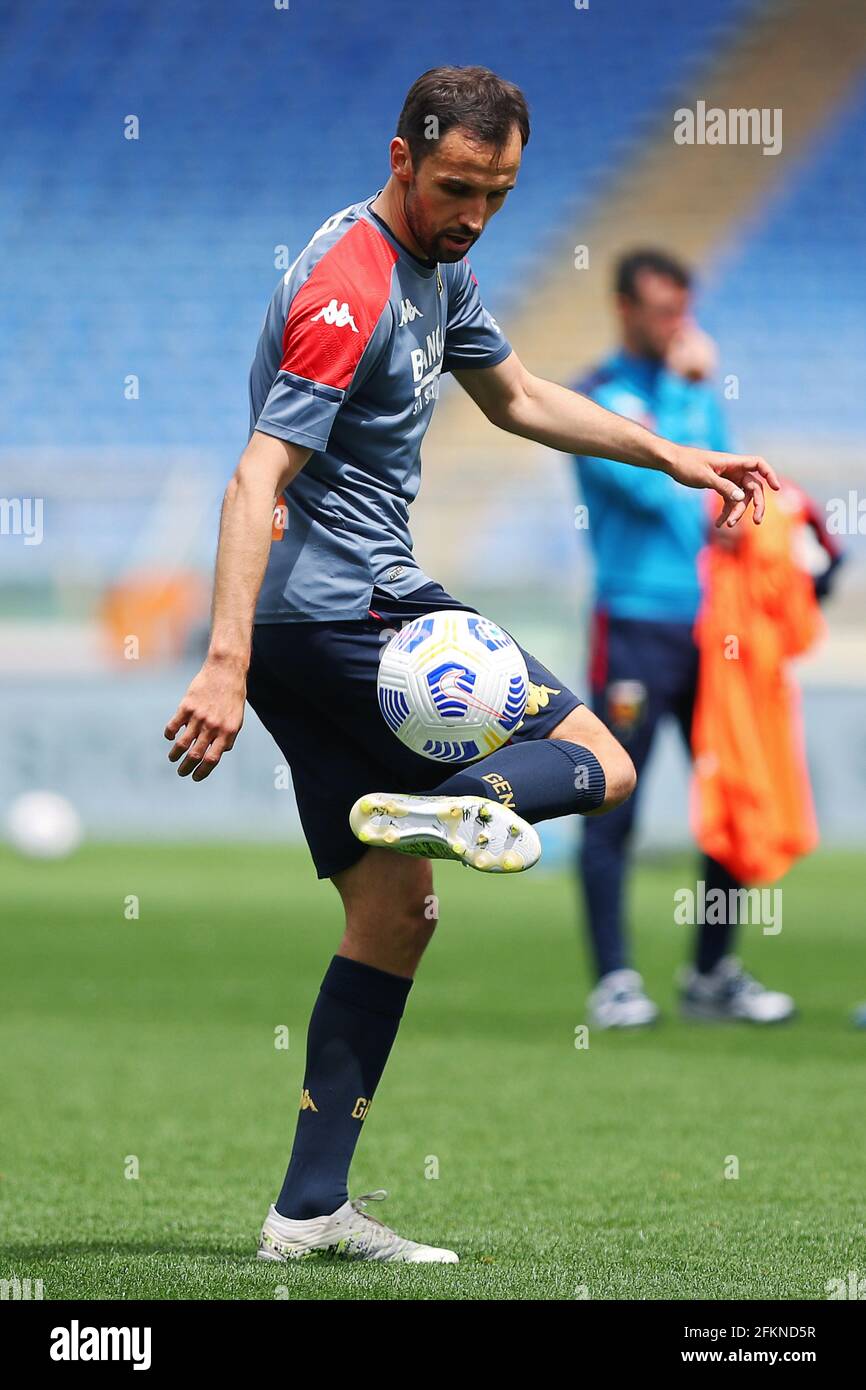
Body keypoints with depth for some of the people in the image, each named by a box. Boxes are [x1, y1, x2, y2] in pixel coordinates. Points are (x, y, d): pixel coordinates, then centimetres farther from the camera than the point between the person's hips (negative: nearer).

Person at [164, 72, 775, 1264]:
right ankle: (452, 806, -37)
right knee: (603, 762, -6)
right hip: (348, 611, -9)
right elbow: (259, 480, -26)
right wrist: (225, 664, -34)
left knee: (395, 915, 9)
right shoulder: (349, 292, -18)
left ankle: (311, 1210, 6)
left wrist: (672, 457, 28)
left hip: (312, 628, 9)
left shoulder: (438, 267, 15)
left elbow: (514, 398, 33)